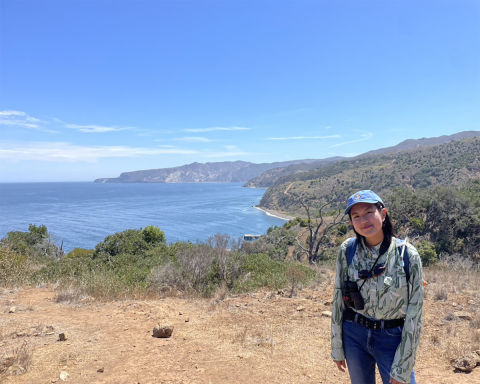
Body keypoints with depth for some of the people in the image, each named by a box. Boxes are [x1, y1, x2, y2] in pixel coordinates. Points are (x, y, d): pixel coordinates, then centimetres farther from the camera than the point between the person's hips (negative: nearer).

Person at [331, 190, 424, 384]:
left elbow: (414, 312, -10)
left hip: (392, 337, -2)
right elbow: (338, 299, -1)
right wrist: (337, 348, 4)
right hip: (354, 334, 2)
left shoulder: (407, 255, -15)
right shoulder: (347, 250, -9)